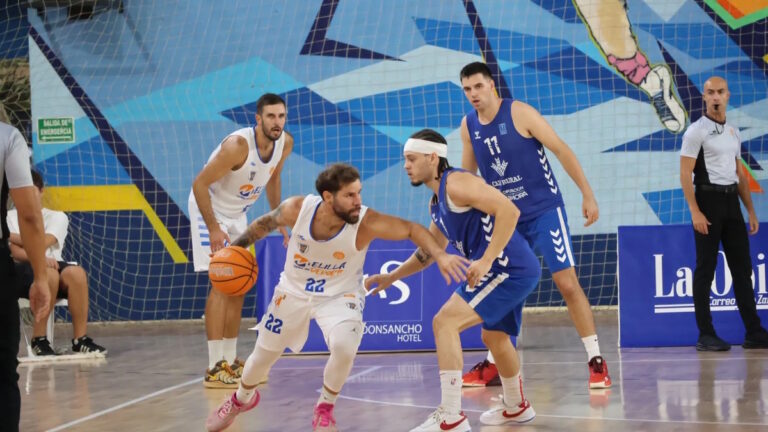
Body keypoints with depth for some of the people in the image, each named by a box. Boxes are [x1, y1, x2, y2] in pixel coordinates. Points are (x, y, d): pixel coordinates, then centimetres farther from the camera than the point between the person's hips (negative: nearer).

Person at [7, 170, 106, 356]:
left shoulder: (57, 216, 15)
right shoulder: (9, 218, 14)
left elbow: (42, 244, -3)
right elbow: (15, 252, -3)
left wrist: (12, 237, 5)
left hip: (52, 263, 2)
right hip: (23, 269, -2)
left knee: (76, 273, -34)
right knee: (48, 275, -39)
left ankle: (80, 339, -31)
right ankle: (39, 339, -28)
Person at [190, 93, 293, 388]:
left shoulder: (285, 143, -10)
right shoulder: (238, 145, -32)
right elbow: (200, 184, -28)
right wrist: (213, 229, -30)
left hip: (237, 214, 8)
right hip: (209, 209, -8)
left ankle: (230, 361, 24)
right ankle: (215, 369, -17)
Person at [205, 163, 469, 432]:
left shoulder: (366, 223, -32)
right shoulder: (297, 209, -27)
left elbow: (413, 229, -23)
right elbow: (267, 223, -6)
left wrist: (440, 255, -38)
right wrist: (238, 246, 2)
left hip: (339, 296, -2)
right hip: (293, 292, 2)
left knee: (345, 347, -31)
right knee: (263, 355, 17)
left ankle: (325, 409, -1)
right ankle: (242, 399, 52)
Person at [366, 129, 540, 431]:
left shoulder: (457, 183, -14)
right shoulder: (436, 203, 18)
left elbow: (509, 210, -24)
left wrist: (486, 261, -26)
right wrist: (391, 277, 27)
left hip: (508, 268, -11)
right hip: (511, 271, 11)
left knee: (445, 322, -15)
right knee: (494, 338, 30)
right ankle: (516, 407, 51)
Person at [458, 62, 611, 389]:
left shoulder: (520, 113, -14)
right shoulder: (468, 126, 2)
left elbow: (562, 150, -13)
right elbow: (466, 174, 16)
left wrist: (587, 195, -17)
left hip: (543, 211, -5)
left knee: (567, 282, -11)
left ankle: (597, 361, -4)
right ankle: (492, 364, 19)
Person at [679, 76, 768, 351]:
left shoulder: (733, 131, 14)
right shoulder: (697, 131, -6)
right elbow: (685, 174, -11)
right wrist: (695, 212, -19)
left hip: (732, 200, 6)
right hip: (709, 200, -6)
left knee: (742, 267, 7)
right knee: (705, 269, -3)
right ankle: (706, 336, 1)